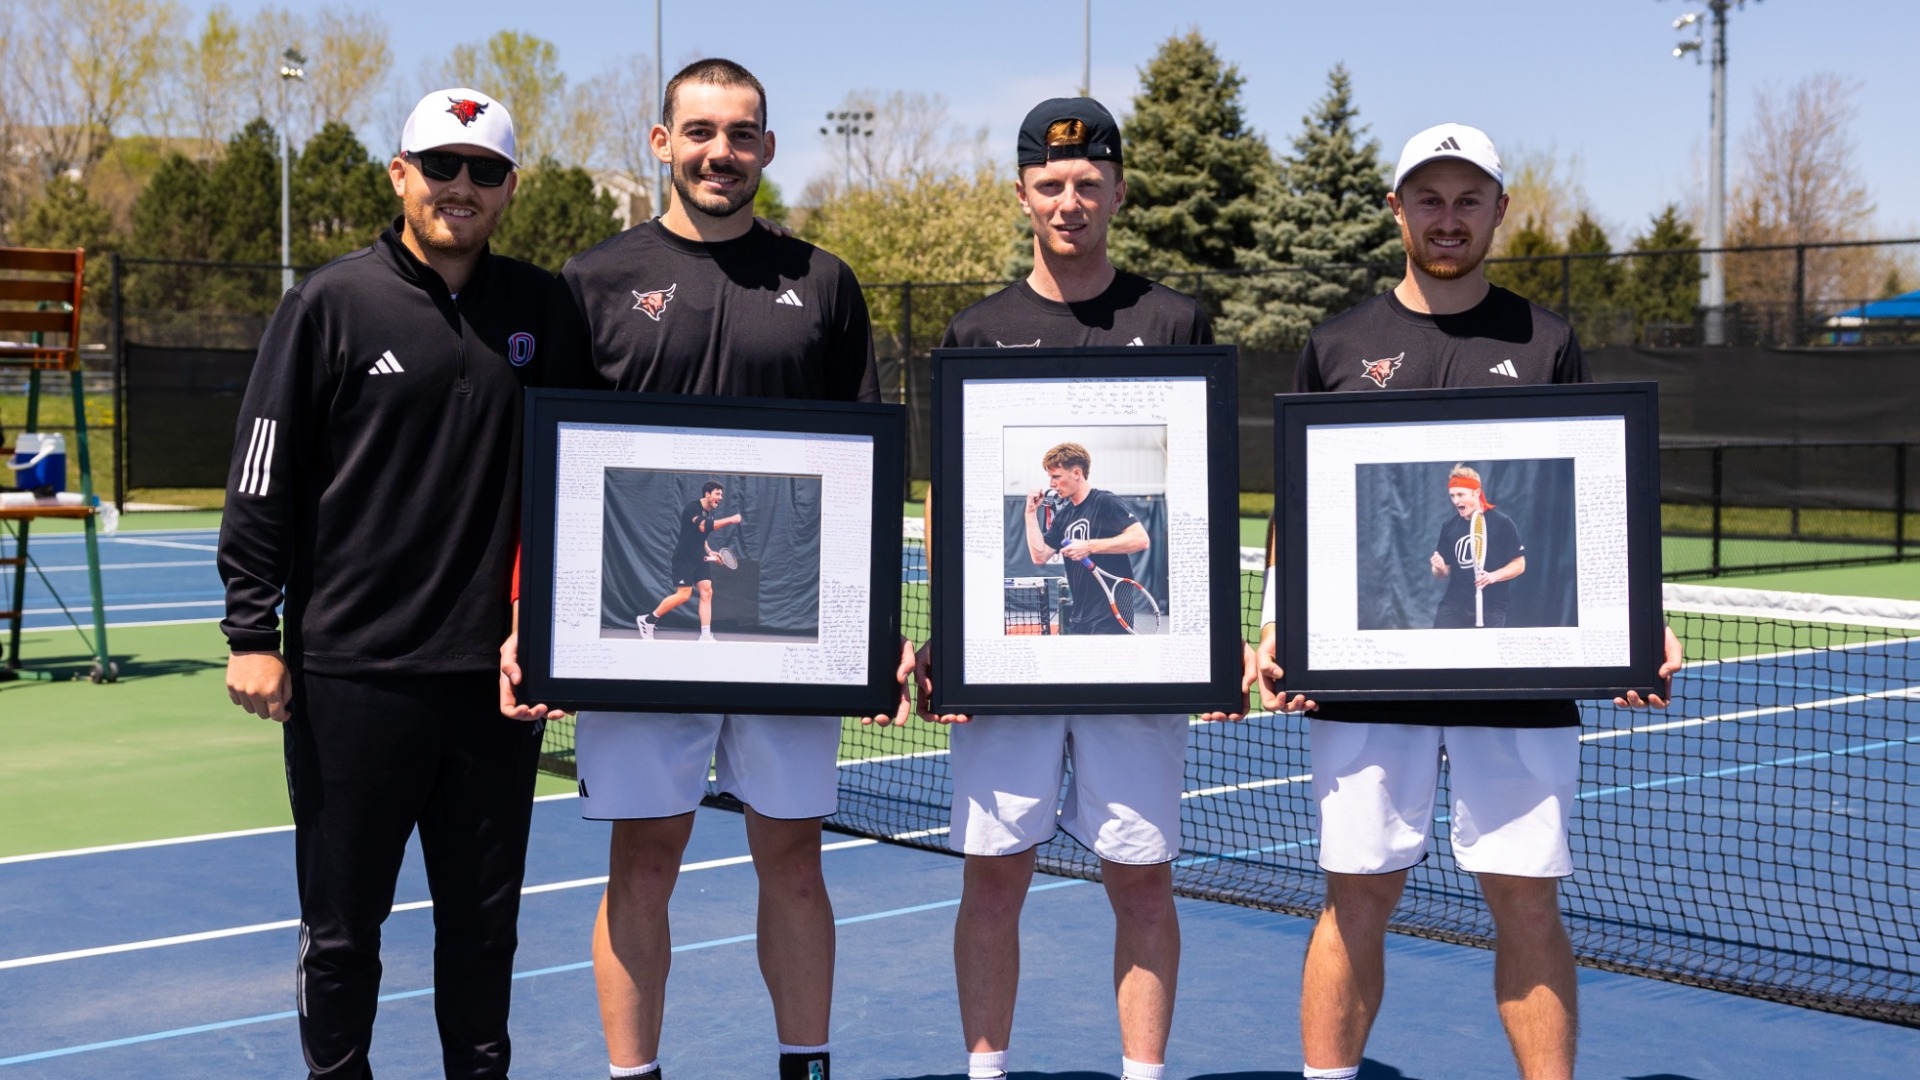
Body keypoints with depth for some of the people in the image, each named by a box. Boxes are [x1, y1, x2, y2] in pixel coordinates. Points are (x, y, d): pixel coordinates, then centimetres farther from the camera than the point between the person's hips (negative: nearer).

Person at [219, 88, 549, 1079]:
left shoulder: (540, 309, 7)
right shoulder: (332, 304, -2)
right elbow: (262, 479, -2)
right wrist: (252, 633, -7)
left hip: (497, 670, 3)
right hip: (353, 672, -3)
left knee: (484, 921, 13)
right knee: (341, 928, 8)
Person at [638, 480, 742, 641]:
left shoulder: (710, 514, 12)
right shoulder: (693, 507, -14)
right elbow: (703, 526, -32)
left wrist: (710, 552, 10)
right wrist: (730, 520, -32)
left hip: (698, 559, 9)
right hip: (684, 558, -8)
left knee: (707, 592, -4)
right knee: (684, 595, -12)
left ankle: (705, 636, -7)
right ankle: (647, 620, 3)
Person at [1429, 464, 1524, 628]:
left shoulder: (1502, 523, -4)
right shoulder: (1449, 527, 8)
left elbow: (1519, 564, -1)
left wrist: (1494, 576, -18)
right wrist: (1439, 568, -10)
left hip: (1491, 606, -3)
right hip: (1454, 604, 3)